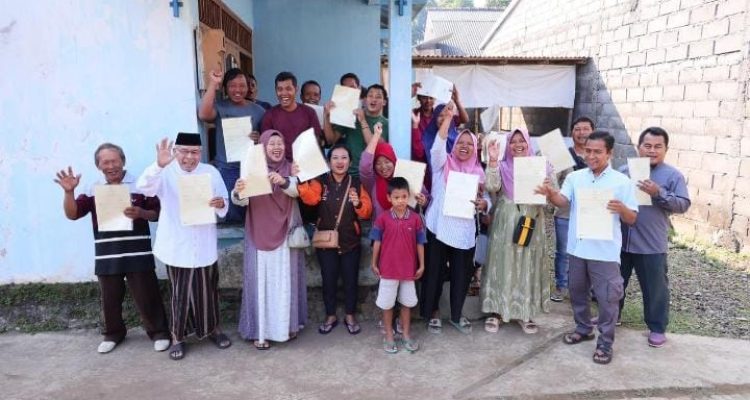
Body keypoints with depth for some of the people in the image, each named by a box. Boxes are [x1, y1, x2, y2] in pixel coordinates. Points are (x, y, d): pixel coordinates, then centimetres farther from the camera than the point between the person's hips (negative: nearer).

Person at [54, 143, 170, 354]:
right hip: (106, 256, 3)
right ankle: (113, 333, 34)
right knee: (110, 299, 15)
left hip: (137, 254, -3)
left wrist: (141, 213, -22)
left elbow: (158, 213, -1)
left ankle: (159, 331, 18)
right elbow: (72, 214, 2)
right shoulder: (93, 190, 6)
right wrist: (69, 192, -13)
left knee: (147, 296, 3)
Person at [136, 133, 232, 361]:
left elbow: (224, 204, 7)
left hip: (204, 246, 2)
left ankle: (213, 328, 33)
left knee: (207, 290, 12)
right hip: (177, 247, -2)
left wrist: (220, 203, -18)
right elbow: (144, 188, -25)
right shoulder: (166, 174, -5)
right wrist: (159, 165, -42)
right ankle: (177, 336, 25)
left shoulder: (211, 172, 2)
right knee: (180, 293, 8)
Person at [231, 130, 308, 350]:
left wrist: (283, 181, -38)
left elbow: (297, 190, -17)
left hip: (285, 233, 2)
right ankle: (260, 331, 10)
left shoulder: (290, 169, 2)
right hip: (260, 234, -1)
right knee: (261, 281, 1)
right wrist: (237, 192, -36)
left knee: (286, 280, 8)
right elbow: (243, 200, -13)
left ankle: (288, 324, 23)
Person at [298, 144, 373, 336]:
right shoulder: (320, 182, -2)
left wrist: (358, 204, -26)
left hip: (351, 242, 1)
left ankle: (350, 316, 29)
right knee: (328, 280, 9)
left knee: (350, 280, 10)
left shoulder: (356, 183, 0)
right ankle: (330, 316, 28)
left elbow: (367, 212, -5)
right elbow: (310, 198, -24)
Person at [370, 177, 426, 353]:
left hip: (409, 268, 1)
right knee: (387, 304, 10)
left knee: (407, 303, 15)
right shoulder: (383, 218, -9)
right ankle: (389, 336, 25)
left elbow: (420, 243, 0)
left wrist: (421, 265, 1)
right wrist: (374, 264, 1)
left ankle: (406, 334, 30)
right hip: (388, 268, -1)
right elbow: (377, 242, -2)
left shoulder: (415, 218, -6)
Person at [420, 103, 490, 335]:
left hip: (465, 231, 3)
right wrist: (448, 118, -28)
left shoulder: (478, 172, 9)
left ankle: (456, 314, 30)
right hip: (439, 227, -3)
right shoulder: (442, 163, 0)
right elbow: (438, 146, -20)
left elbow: (486, 199, 10)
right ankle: (433, 313, 25)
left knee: (462, 274, 10)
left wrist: (483, 204, -14)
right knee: (434, 271, 5)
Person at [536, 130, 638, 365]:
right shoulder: (575, 177, 3)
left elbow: (632, 219, -3)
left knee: (607, 298, 2)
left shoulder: (622, 182, -4)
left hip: (605, 251, -3)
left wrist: (621, 209, -26)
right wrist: (551, 194, -35)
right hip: (577, 247, 4)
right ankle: (583, 329, 38)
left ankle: (605, 344, 17)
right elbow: (563, 201, -13)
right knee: (577, 292, 18)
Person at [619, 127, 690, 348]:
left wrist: (659, 193, -23)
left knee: (655, 288, 8)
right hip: (621, 240, 3)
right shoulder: (625, 170, 4)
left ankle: (657, 328, 24)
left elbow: (684, 204, -10)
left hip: (652, 245, -3)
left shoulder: (673, 175, -3)